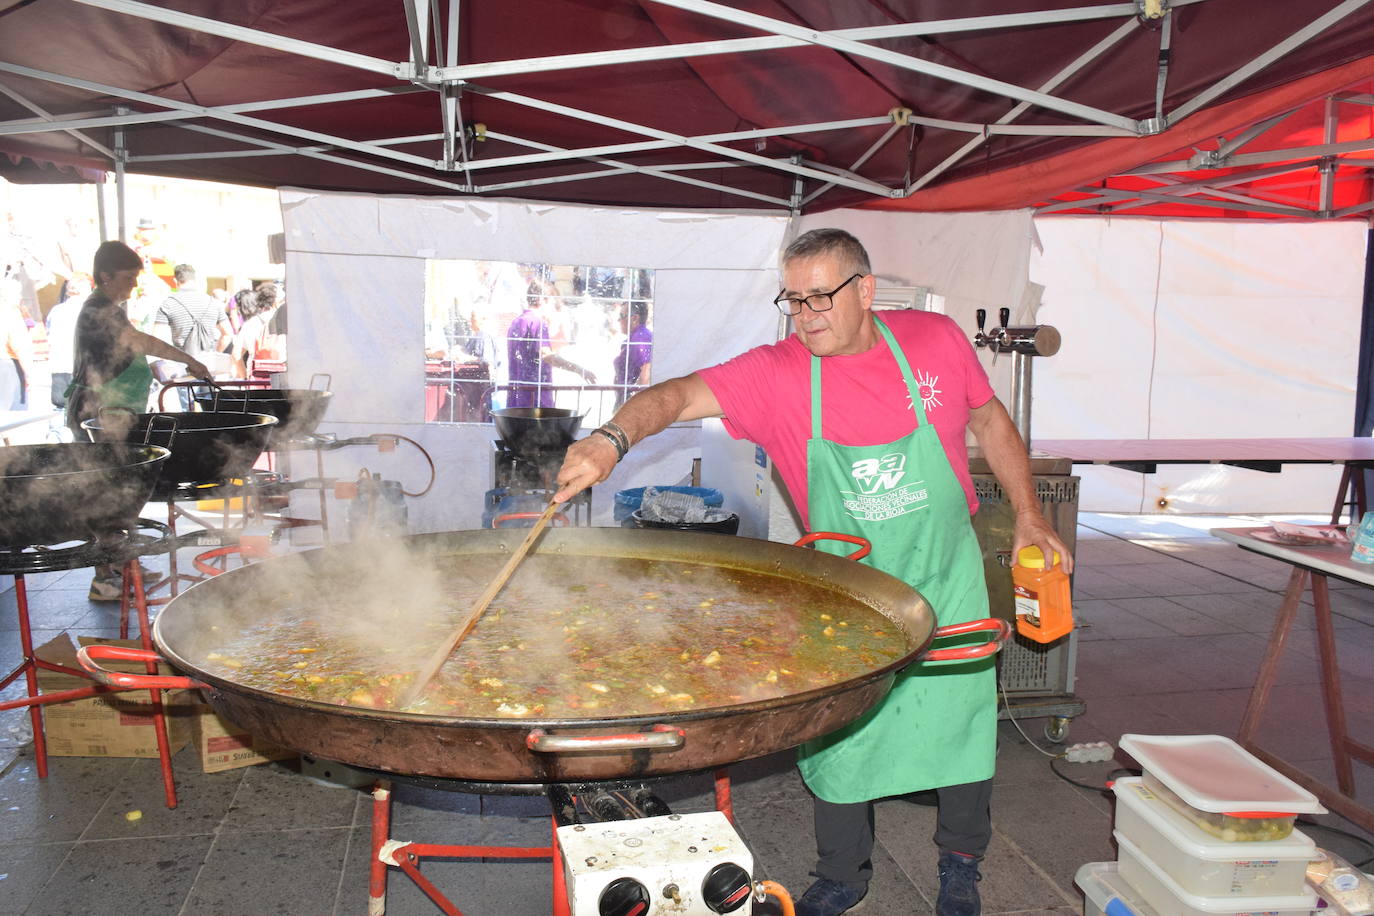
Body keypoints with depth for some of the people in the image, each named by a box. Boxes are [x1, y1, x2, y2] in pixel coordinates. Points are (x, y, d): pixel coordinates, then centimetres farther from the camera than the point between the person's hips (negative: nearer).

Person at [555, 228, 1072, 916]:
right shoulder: (777, 374, -17)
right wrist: (613, 438, -48)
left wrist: (1028, 516, 3)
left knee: (959, 724, 12)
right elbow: (680, 394, -30)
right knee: (837, 735, 8)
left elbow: (990, 422, 5)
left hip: (946, 581, 1)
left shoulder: (935, 340, -10)